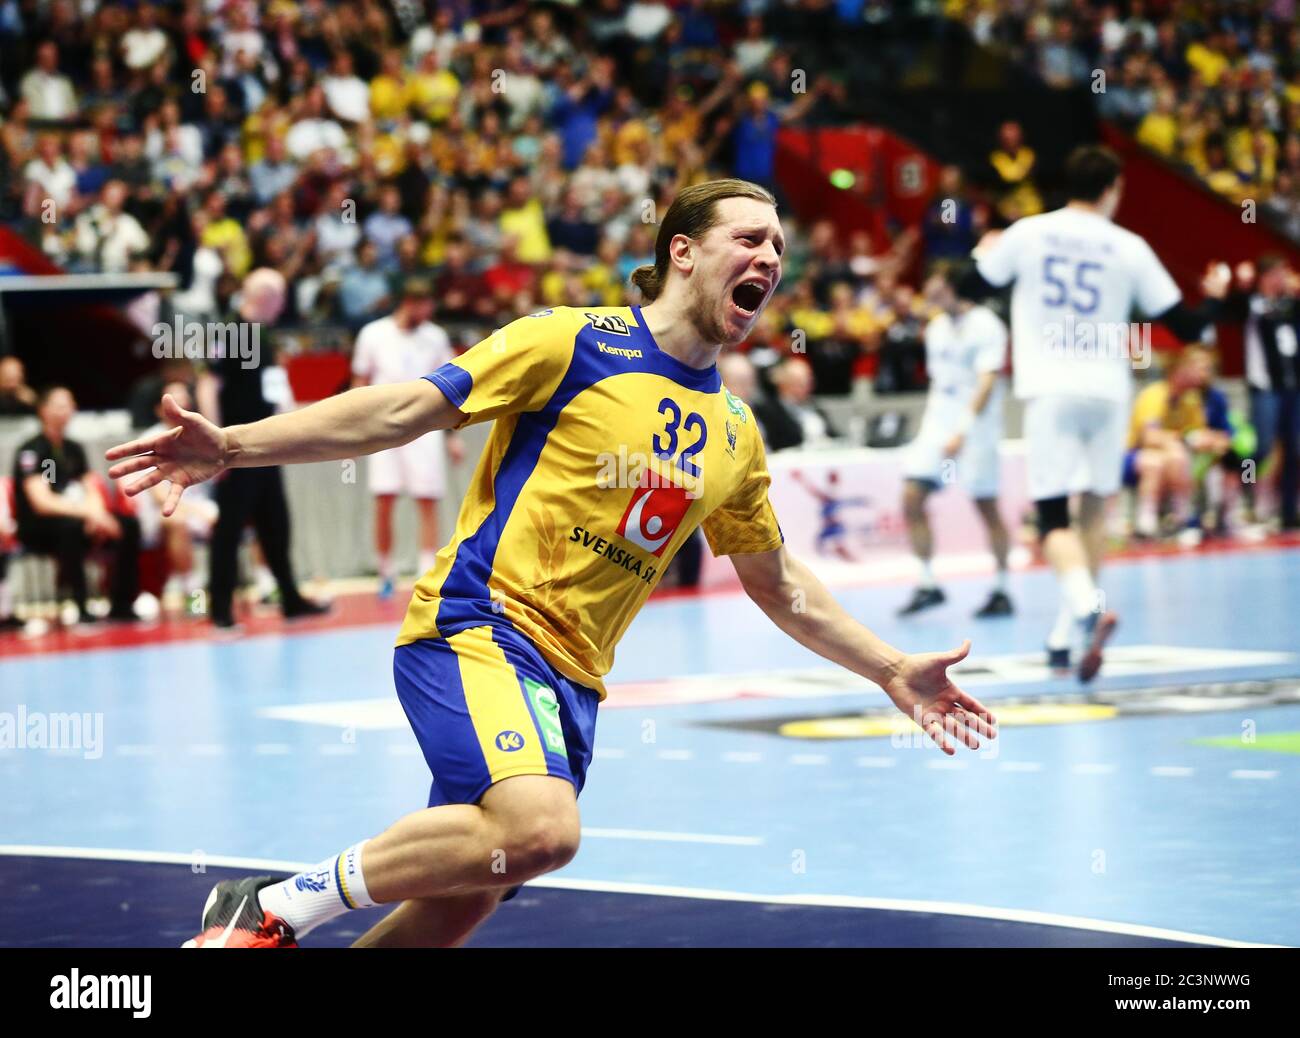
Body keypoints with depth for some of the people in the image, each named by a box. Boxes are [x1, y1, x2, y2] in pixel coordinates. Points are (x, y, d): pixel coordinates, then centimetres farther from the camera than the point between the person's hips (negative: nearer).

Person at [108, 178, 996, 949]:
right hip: (478, 622, -7)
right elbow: (405, 409, -7)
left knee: (461, 903, 1)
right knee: (541, 829, -31)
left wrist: (894, 671, 26)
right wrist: (235, 447, -15)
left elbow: (777, 582, 28)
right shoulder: (575, 343, -4)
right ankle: (280, 908, -17)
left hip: (572, 677, 7)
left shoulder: (734, 434, 15)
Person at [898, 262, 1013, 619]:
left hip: (975, 428, -7)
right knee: (911, 498, -6)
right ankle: (927, 585, 2)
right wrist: (927, 426, 17)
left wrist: (963, 430, -25)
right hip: (938, 425, 7)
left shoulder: (986, 325, -9)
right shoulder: (936, 328, 14)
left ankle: (1001, 591, 9)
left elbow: (987, 382, -17)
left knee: (986, 507, -2)